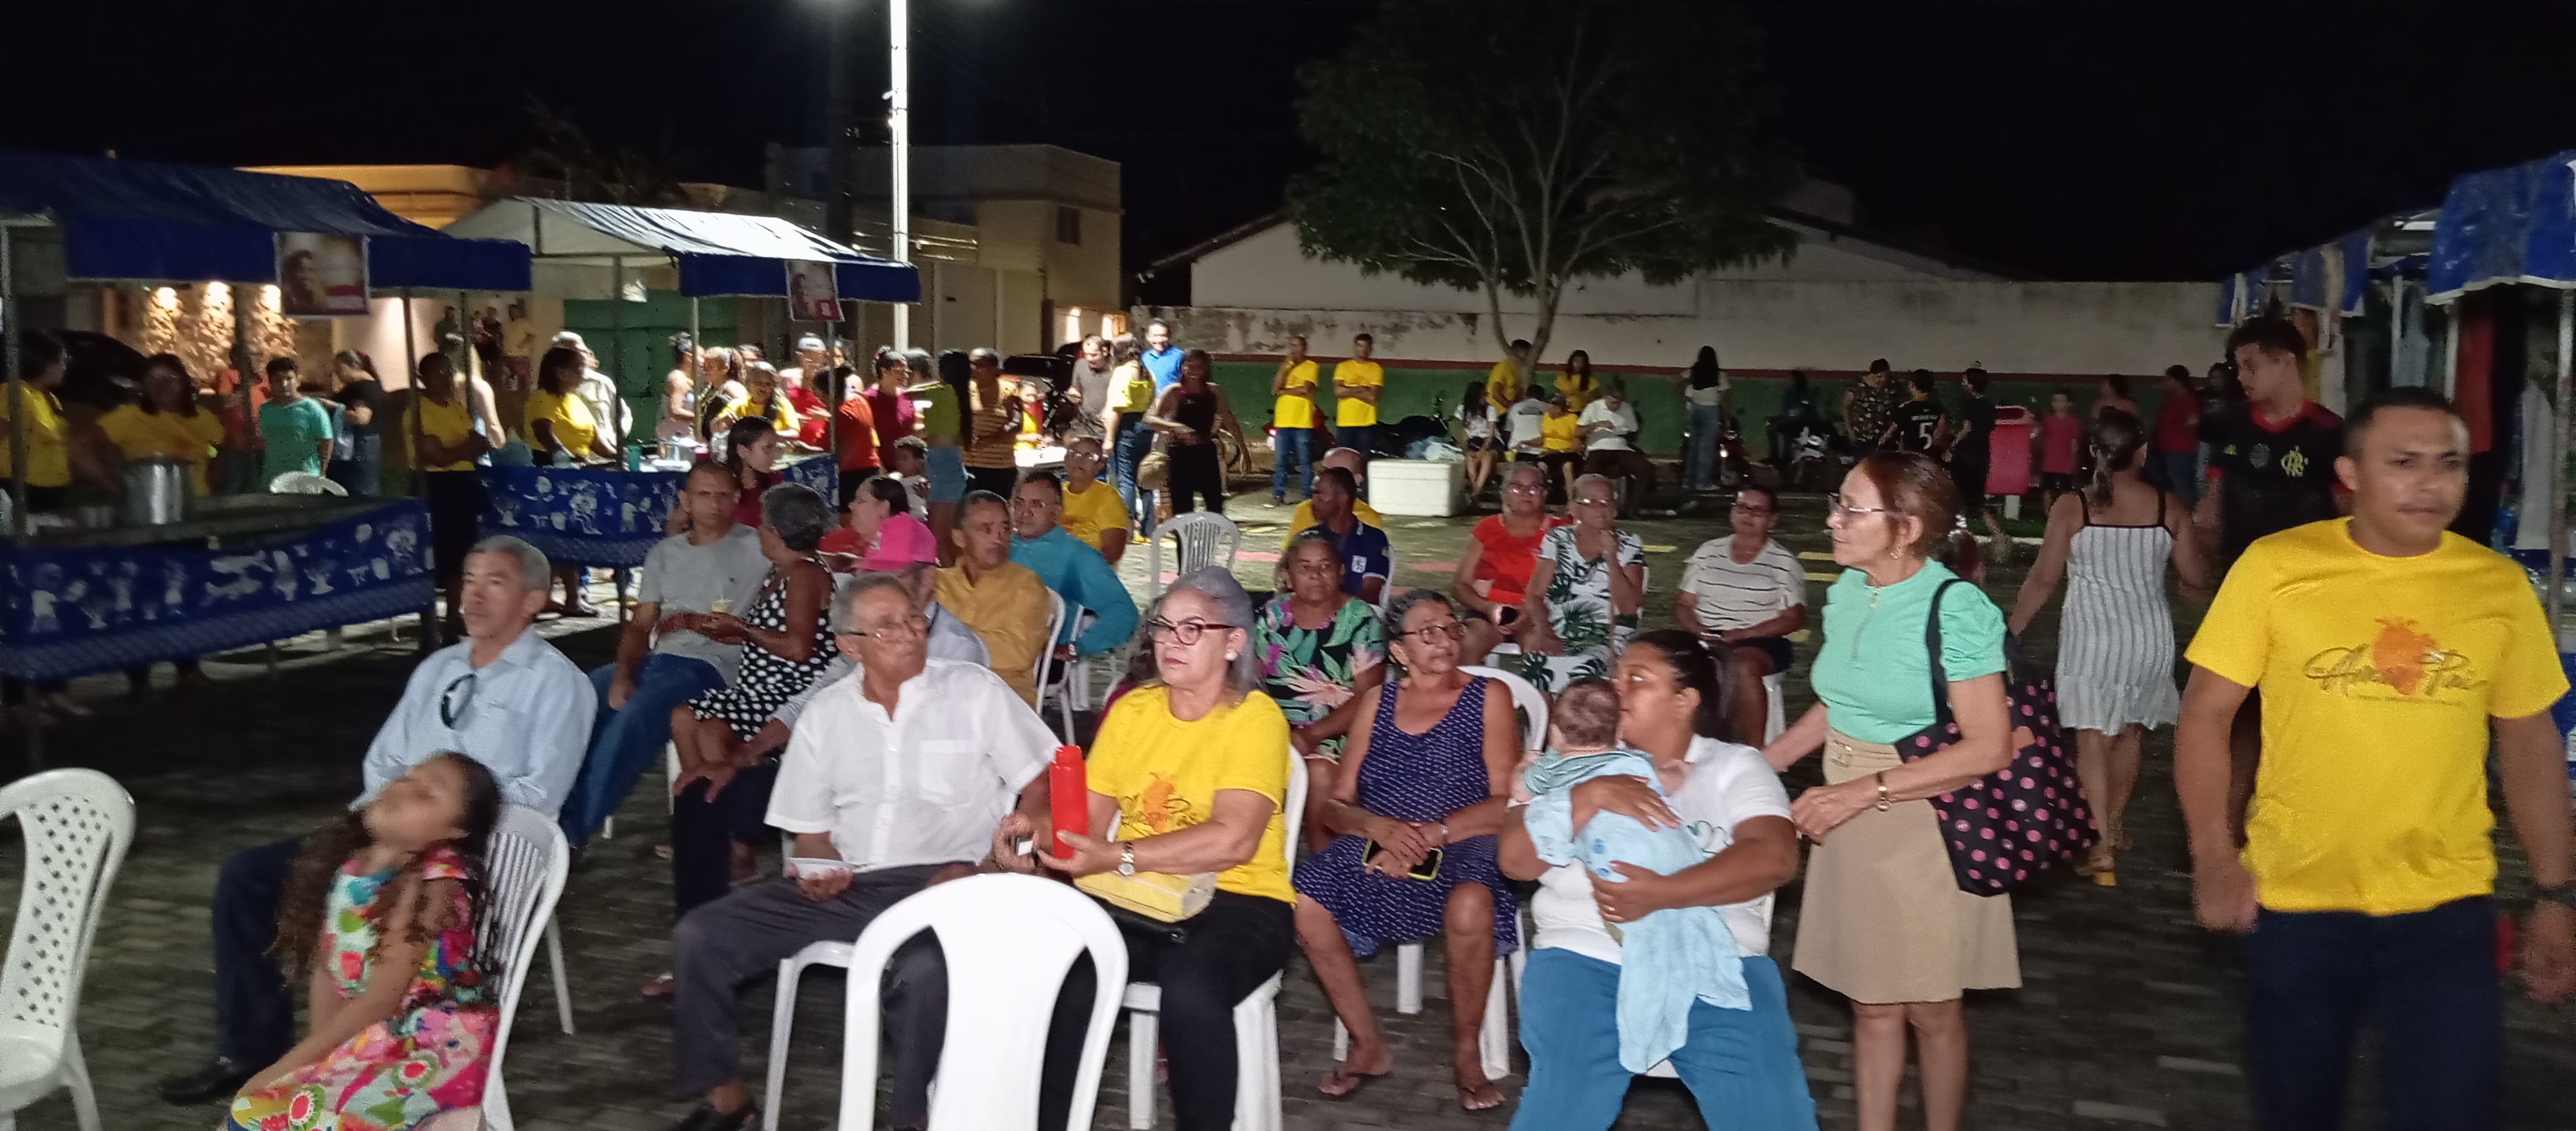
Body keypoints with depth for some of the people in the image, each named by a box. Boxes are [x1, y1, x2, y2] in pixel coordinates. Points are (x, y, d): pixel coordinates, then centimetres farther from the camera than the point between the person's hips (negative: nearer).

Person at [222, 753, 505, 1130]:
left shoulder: (431, 883, -18)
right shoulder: (349, 867, 5)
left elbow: (382, 999, -19)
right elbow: (327, 970, 7)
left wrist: (288, 1065, -14)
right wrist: (317, 1056, -5)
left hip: (440, 1046, -8)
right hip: (367, 1037, 8)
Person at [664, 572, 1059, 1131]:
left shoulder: (974, 691, 1)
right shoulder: (826, 713, 13)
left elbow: (1044, 786, -2)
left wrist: (986, 870, -13)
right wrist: (818, 869, -4)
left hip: (938, 884, -5)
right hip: (845, 886, 5)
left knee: (927, 973, -38)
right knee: (698, 937, -8)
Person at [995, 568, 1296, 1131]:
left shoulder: (1255, 718, -7)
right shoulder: (1131, 709, 11)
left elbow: (1233, 840, -20)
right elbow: (1090, 817, 9)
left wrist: (1119, 858, -26)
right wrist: (1038, 826, -14)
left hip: (1237, 903, -4)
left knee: (1190, 991, -35)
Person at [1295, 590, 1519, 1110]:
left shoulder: (1489, 697, 5)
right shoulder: (1376, 702, 14)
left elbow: (1506, 803, -5)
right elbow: (1336, 805, 9)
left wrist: (1429, 834, -18)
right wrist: (1380, 827, -13)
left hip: (1462, 847, -3)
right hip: (1380, 848, 3)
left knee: (1471, 904, -37)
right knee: (1304, 899, -25)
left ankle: (1465, 1051, -11)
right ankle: (1368, 1044, -5)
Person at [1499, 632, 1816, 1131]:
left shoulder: (1736, 765, 9)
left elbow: (1774, 857, -8)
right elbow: (1517, 859, 3)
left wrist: (1661, 894, -20)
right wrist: (1589, 797, -12)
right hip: (1588, 955, 1)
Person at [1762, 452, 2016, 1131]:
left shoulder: (1954, 609, -20)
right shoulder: (1846, 593, 1)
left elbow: (1989, 748, -22)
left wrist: (1867, 790, -24)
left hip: (1924, 828, -6)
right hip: (1851, 825, 6)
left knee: (1930, 1010, 10)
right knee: (1871, 1005, 14)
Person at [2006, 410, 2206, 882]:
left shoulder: (2072, 507, -8)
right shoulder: (2169, 506, -4)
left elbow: (2044, 579, -6)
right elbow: (2194, 580, 2)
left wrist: (2011, 629, 6)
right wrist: (2205, 584, 26)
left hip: (2092, 635, -3)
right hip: (2150, 636, 3)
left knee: (2093, 739, 2)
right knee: (2129, 733, 20)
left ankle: (2101, 846, -5)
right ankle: (2114, 826, 35)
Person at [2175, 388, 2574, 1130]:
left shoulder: (2500, 584, 0)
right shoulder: (2275, 566, -8)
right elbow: (2206, 713, -4)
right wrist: (2213, 855, -13)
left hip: (2447, 907, 1)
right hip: (2294, 899, -1)